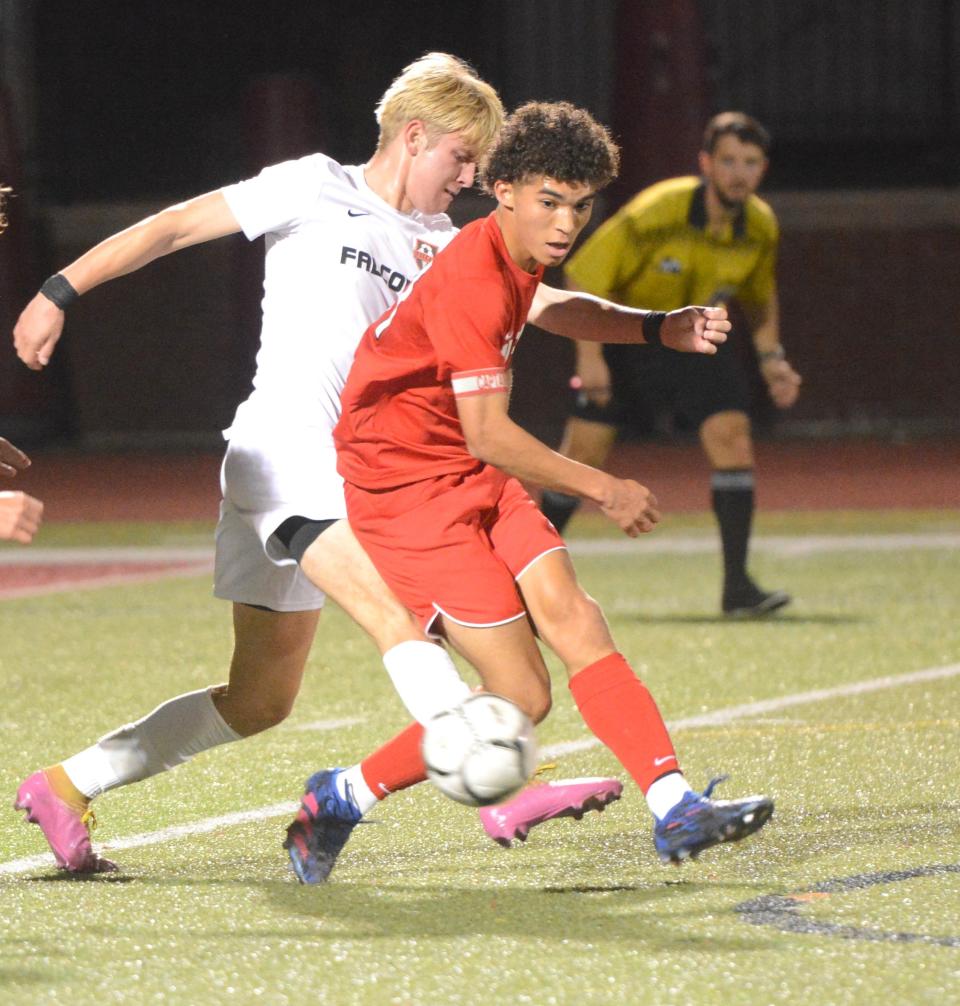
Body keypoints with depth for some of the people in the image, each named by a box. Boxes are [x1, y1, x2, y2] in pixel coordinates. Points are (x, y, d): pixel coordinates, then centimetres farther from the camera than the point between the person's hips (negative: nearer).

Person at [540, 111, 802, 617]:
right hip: (627, 337, -3)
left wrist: (770, 355, 1)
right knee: (583, 452, -4)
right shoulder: (655, 213, -26)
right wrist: (589, 355, -22)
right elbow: (583, 275, -19)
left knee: (732, 439, -17)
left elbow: (759, 296, 12)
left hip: (698, 340, 3)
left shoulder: (761, 226, -10)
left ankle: (738, 587, -16)